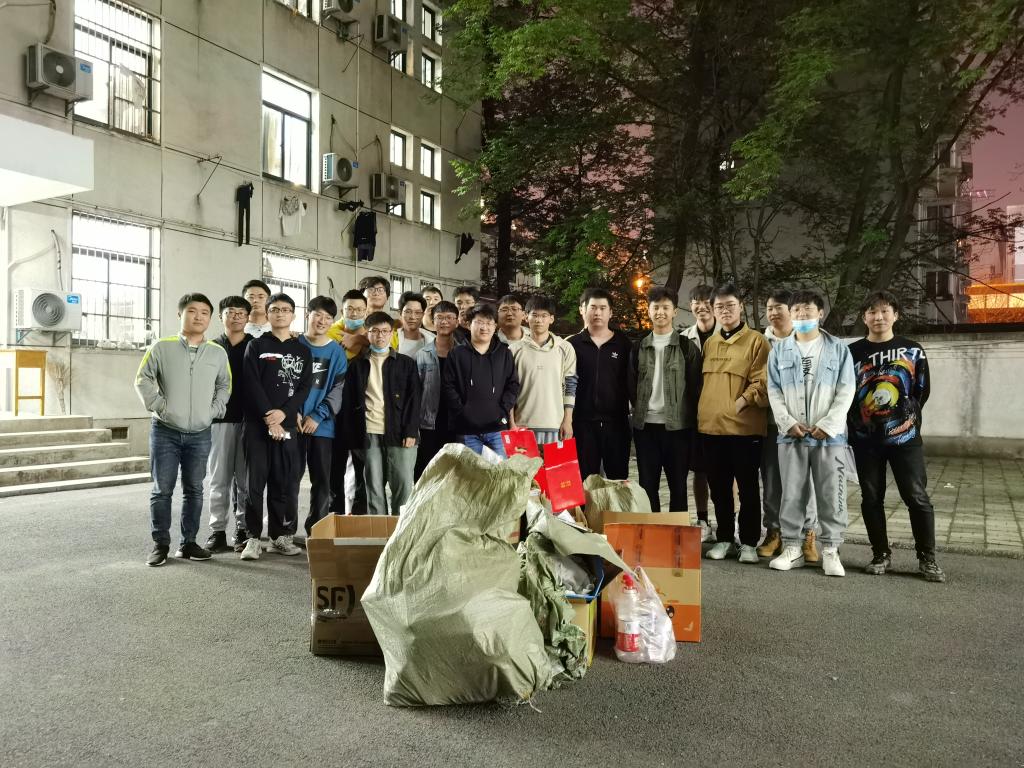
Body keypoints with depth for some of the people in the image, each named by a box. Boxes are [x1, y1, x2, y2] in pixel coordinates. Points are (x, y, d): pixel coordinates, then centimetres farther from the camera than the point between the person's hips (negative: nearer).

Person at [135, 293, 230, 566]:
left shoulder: (218, 353, 4)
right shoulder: (161, 347, -2)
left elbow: (224, 385, 15)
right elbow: (142, 379, 2)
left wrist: (214, 410, 3)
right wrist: (158, 406, -7)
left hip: (200, 434, 2)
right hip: (165, 432, -2)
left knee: (194, 490, 8)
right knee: (162, 490, 2)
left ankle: (188, 543, 18)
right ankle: (160, 544, 12)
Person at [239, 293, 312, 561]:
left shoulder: (302, 351, 13)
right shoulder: (256, 346, 8)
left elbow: (304, 388, 4)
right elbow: (251, 385, -3)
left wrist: (283, 413, -11)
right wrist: (267, 417, -13)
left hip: (287, 425, 2)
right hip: (257, 424, -2)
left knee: (286, 482, 2)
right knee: (255, 481, -2)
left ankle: (281, 536, 12)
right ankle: (253, 538, 3)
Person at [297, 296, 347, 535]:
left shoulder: (337, 352, 5)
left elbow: (339, 389, -1)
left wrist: (318, 416, -10)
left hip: (323, 425, 1)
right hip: (293, 423, -1)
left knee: (322, 480, 5)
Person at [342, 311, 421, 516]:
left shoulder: (406, 363, 9)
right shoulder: (357, 365, 12)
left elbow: (414, 399, 4)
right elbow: (348, 402, 9)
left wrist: (410, 432, -7)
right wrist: (353, 436, 1)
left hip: (399, 434, -1)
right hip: (369, 435, 1)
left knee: (404, 484, -4)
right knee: (374, 488, 3)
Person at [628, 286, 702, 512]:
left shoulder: (687, 347, 2)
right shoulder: (639, 347, 11)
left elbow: (695, 385, 1)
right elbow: (632, 385, 13)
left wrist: (690, 417, -2)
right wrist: (639, 410, 7)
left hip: (677, 425, -3)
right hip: (645, 425, 3)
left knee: (678, 484, 5)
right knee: (647, 484, 7)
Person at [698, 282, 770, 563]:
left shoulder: (756, 341, -2)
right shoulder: (708, 343, 15)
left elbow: (762, 382, -8)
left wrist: (741, 401, -18)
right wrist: (702, 411, 9)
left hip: (744, 427, -5)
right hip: (711, 426, 5)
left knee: (748, 487, 5)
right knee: (719, 488, 12)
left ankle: (748, 542, 15)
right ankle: (724, 538, 24)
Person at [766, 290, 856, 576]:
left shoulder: (839, 349, 4)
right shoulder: (779, 350, 9)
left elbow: (846, 391, -1)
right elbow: (774, 391, 5)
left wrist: (828, 424, -11)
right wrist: (788, 422, -8)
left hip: (830, 434, -1)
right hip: (791, 435, 2)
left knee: (831, 495, 2)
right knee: (792, 494, 6)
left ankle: (830, 550, 13)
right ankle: (793, 547, 16)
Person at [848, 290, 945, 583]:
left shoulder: (912, 350, 5)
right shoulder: (853, 352, 4)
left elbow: (923, 390, 8)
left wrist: (911, 417, -4)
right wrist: (854, 424, -3)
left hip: (905, 437, -1)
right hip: (865, 439, 1)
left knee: (917, 497, -2)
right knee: (871, 498, 5)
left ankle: (927, 559, 9)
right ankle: (881, 555, 17)